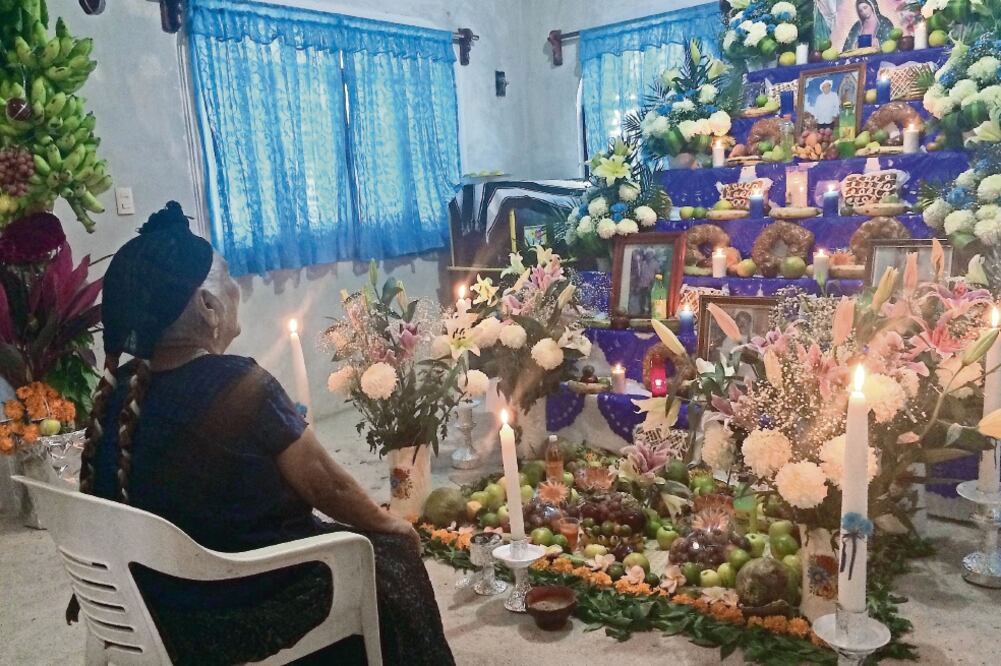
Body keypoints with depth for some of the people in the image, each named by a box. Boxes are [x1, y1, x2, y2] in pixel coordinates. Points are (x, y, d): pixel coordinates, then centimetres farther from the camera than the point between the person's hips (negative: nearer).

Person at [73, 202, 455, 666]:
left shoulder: (116, 393, -5)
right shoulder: (239, 385, -25)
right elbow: (328, 488, -14)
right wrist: (392, 525, 3)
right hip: (238, 617, -7)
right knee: (392, 559, 14)